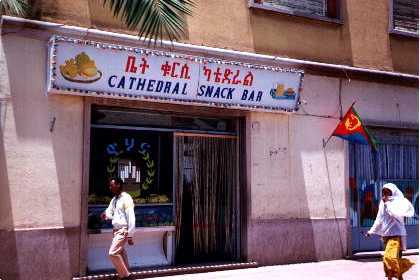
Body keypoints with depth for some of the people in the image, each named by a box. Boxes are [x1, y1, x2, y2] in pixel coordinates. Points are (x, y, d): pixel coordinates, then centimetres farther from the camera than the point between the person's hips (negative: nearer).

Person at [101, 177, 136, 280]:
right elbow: (109, 212, 14)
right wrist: (105, 215, -12)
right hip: (116, 230, 9)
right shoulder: (114, 199, 11)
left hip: (123, 230, -9)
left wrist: (130, 236, -20)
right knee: (120, 253, 15)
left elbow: (131, 218, -18)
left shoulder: (126, 198, -15)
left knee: (113, 253, -14)